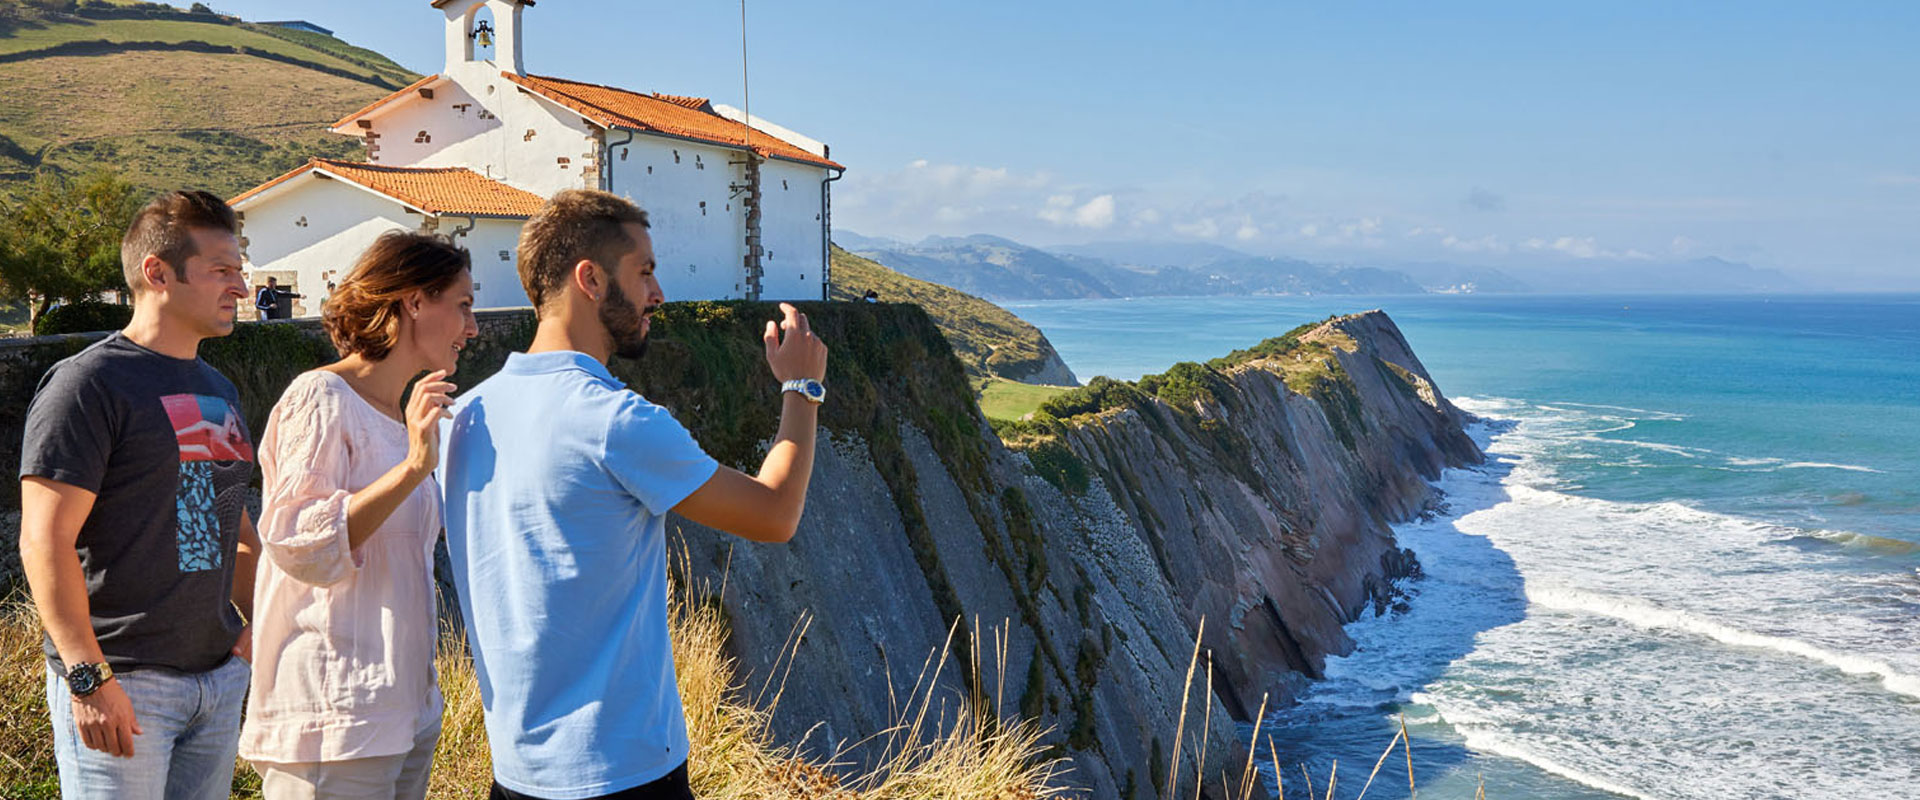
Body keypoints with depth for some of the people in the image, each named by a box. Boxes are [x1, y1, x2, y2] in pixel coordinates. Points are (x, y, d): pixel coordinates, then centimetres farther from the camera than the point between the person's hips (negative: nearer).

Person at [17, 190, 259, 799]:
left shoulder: (219, 391, 14)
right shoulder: (89, 384, -9)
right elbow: (44, 543, -15)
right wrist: (89, 678, -20)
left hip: (221, 675, 7)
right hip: (122, 681, -7)